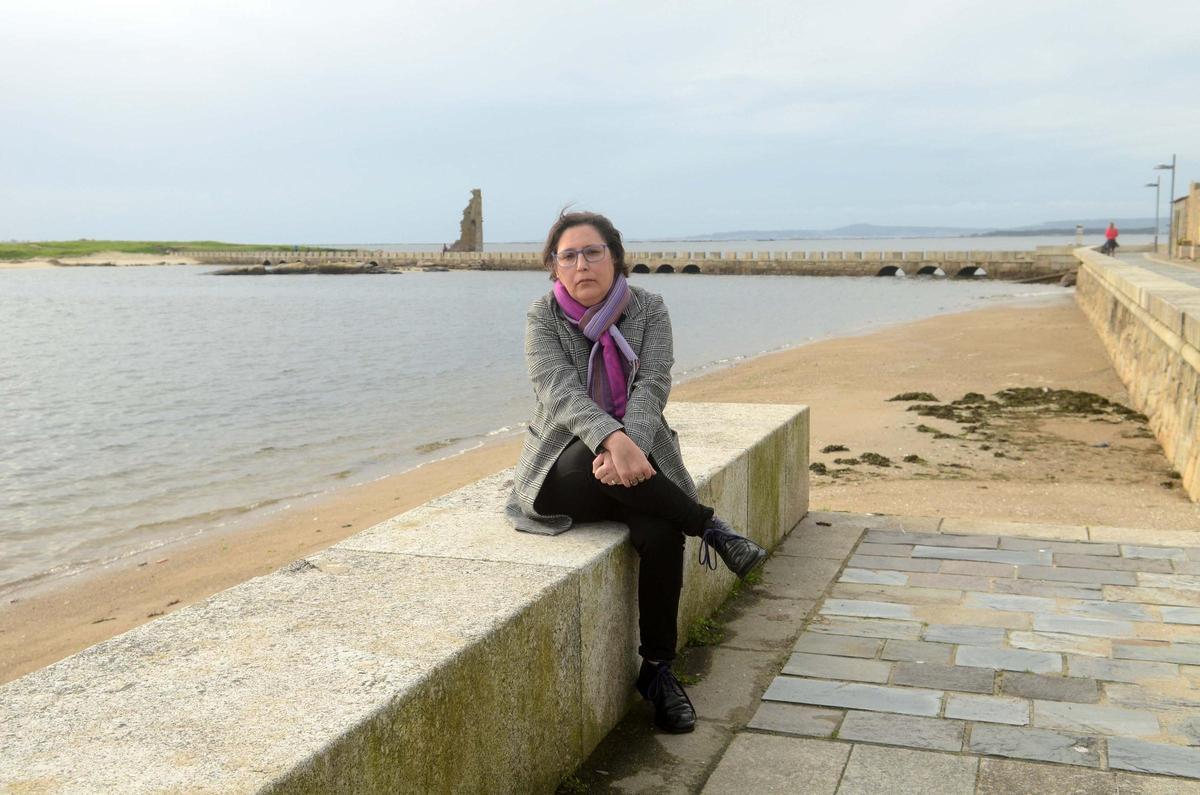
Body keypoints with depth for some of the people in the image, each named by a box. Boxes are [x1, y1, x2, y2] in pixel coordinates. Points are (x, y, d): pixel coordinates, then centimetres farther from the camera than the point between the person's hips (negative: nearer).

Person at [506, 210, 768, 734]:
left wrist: (633, 445, -32)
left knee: (661, 534, -29)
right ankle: (712, 528, -18)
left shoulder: (649, 310, 3)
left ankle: (658, 670, -9)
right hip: (565, 469, -1)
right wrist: (612, 440, -37)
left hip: (637, 454, 1)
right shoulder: (543, 317, -1)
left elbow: (652, 386, -10)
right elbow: (560, 390, -18)